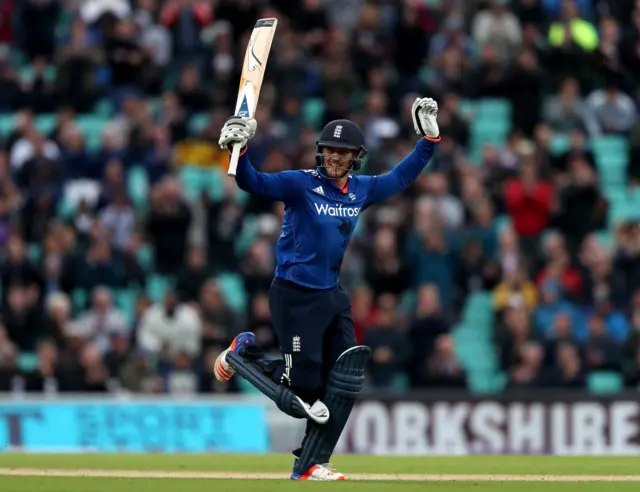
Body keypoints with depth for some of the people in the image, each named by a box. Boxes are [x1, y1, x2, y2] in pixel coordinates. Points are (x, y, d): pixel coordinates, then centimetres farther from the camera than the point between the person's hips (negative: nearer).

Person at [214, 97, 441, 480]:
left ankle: (310, 465, 6)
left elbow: (401, 177, 23)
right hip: (295, 297, -7)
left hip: (333, 297, 7)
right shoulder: (301, 184, -11)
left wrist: (429, 139, 16)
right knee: (304, 386, -4)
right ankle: (244, 352, 21)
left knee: (344, 383, 0)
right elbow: (252, 182, -22)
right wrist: (239, 149, -40)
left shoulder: (362, 190, 8)